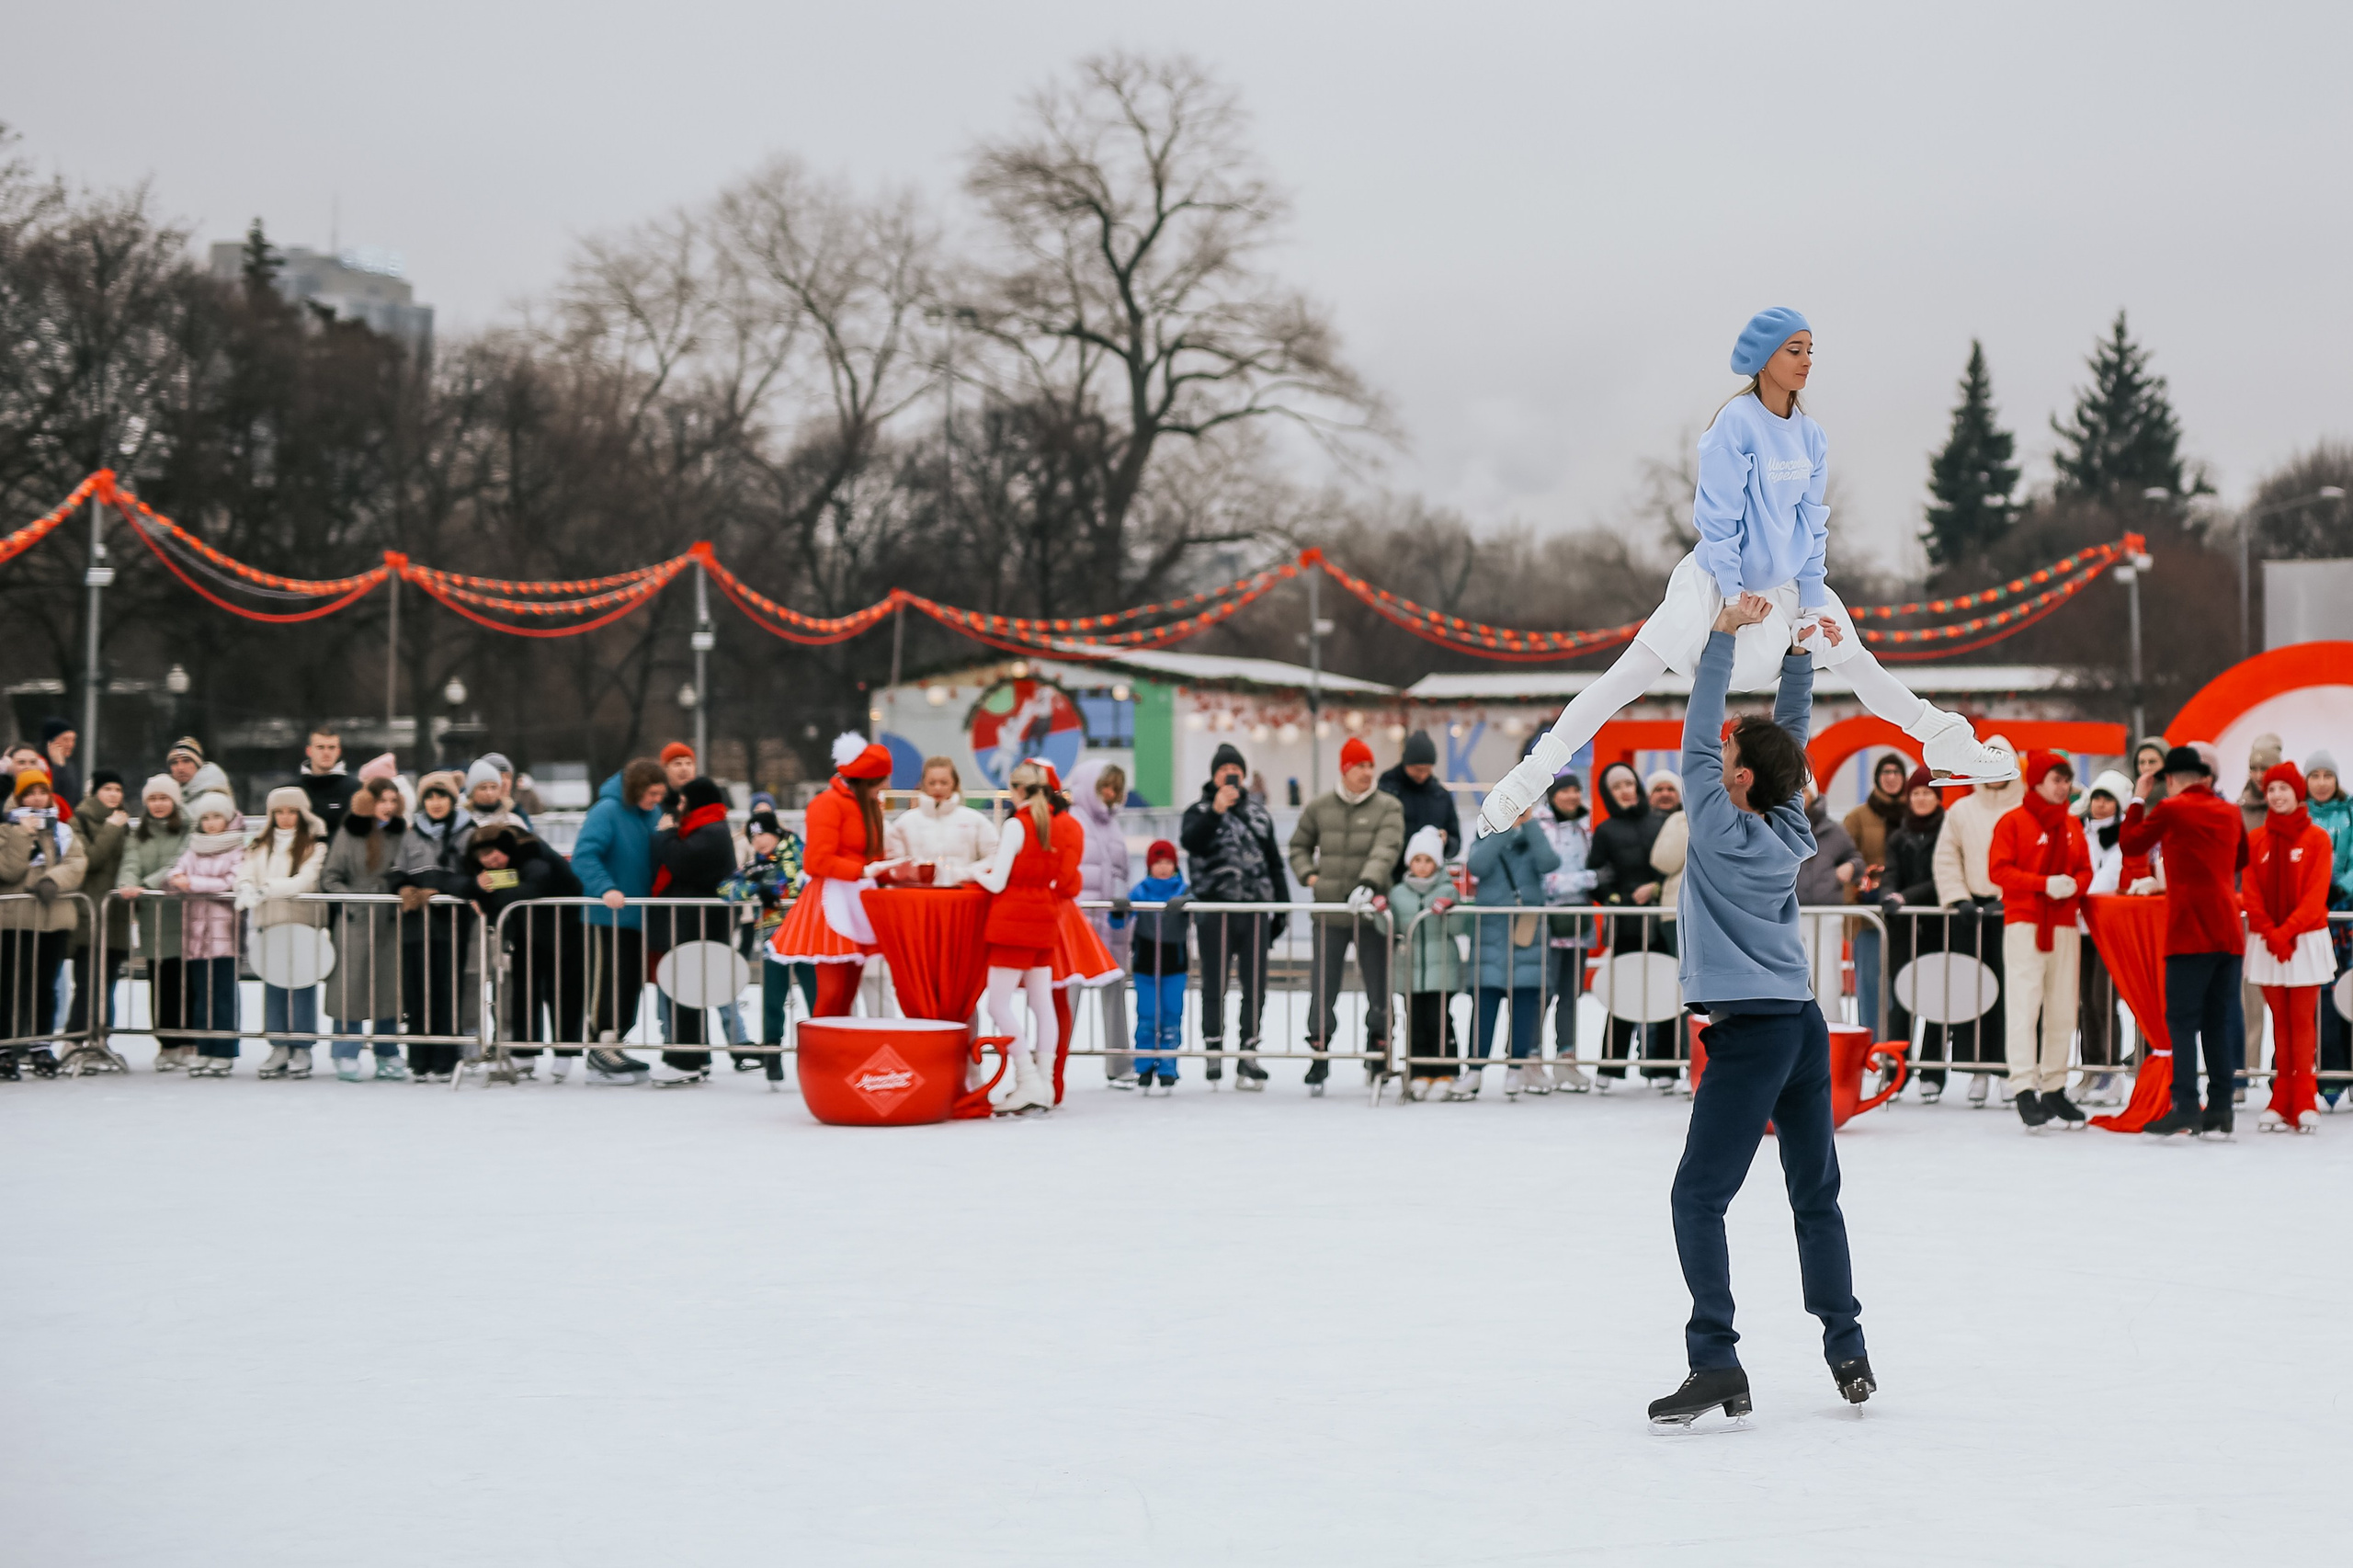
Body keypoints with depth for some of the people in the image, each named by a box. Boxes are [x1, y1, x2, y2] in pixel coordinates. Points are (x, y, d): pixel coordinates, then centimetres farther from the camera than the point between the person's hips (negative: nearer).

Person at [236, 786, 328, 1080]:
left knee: (302, 986, -3)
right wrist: (246, 891, -19)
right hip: (269, 923, 4)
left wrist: (267, 889, -20)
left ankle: (302, 1050, 2)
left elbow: (307, 880, -13)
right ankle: (279, 1048, 12)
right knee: (273, 986, 6)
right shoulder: (261, 844, 15)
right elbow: (245, 872, 5)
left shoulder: (314, 843, -1)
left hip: (303, 921, -4)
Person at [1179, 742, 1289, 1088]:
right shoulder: (1199, 811, 4)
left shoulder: (1258, 814, 18)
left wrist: (1282, 906, 18)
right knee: (1215, 985, 3)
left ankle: (1248, 1056, 9)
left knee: (1255, 986, 3)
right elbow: (1190, 841, -19)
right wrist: (1215, 811, -32)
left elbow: (1274, 863, 23)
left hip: (1255, 909, 4)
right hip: (1215, 908, -3)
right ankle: (1214, 1053, 10)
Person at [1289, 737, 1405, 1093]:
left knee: (1379, 986, 6)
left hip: (1369, 913, -1)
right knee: (1323, 988, 1)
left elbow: (1386, 850, -17)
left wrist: (1368, 884, -32)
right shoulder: (1319, 808, 6)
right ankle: (1318, 1058, 10)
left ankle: (1378, 1056, 23)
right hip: (1329, 913, 1)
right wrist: (1309, 875, 3)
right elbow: (1299, 845, 21)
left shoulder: (1388, 807, -2)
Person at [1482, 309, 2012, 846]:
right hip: (1719, 580, -6)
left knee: (1857, 661, 9)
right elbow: (1717, 517, -16)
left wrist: (1813, 600, 2)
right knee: (1636, 670, -15)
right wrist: (1732, 596, -16)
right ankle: (1532, 775, -14)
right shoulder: (1736, 424, -17)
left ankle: (1946, 746, 23)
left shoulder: (1810, 436, 2)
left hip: (1786, 581, 6)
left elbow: (1812, 523, 7)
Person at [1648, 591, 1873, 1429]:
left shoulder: (1723, 831, -11)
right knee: (1816, 1195, 14)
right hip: (1803, 1023, 7)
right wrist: (1799, 652, 15)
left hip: (1751, 1032, -7)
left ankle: (1716, 1365, -13)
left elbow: (1696, 734, -7)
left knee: (1699, 1197, -6)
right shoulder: (1789, 831, 4)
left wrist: (1726, 636, -4)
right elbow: (1791, 738, 16)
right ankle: (1847, 1354, 18)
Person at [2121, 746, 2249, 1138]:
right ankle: (2220, 1112, 6)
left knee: (2182, 1021, -5)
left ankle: (2186, 1111, -13)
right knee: (2218, 1021, 9)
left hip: (2190, 930, -6)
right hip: (2228, 931, 6)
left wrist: (2138, 800, 20)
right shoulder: (2229, 812, 12)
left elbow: (2130, 843, 6)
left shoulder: (2171, 810, -5)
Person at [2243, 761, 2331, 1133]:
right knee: (2280, 1021, 5)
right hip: (2267, 943, 2)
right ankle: (2282, 1102, 6)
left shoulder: (2317, 840, -1)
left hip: (2305, 940, -2)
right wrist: (2271, 934, -11)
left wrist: (2287, 930, -16)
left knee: (2302, 1021, -2)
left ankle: (2304, 1103, -1)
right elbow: (2250, 895, 1)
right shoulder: (2255, 842, 5)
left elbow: (2316, 894, -7)